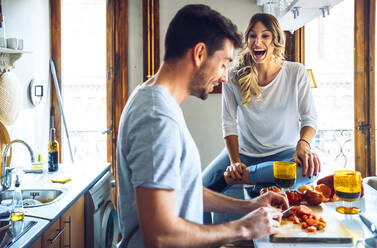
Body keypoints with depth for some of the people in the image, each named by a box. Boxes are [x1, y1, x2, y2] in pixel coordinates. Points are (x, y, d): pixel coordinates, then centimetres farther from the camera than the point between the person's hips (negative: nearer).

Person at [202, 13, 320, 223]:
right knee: (201, 189, -21)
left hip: (284, 151, 0)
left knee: (310, 169, -36)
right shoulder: (234, 77, -2)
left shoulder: (296, 73, -4)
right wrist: (235, 161, -16)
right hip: (245, 151, 1)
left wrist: (303, 143, -26)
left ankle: (244, 177, -27)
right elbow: (229, 123, -2)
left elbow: (310, 118, -4)